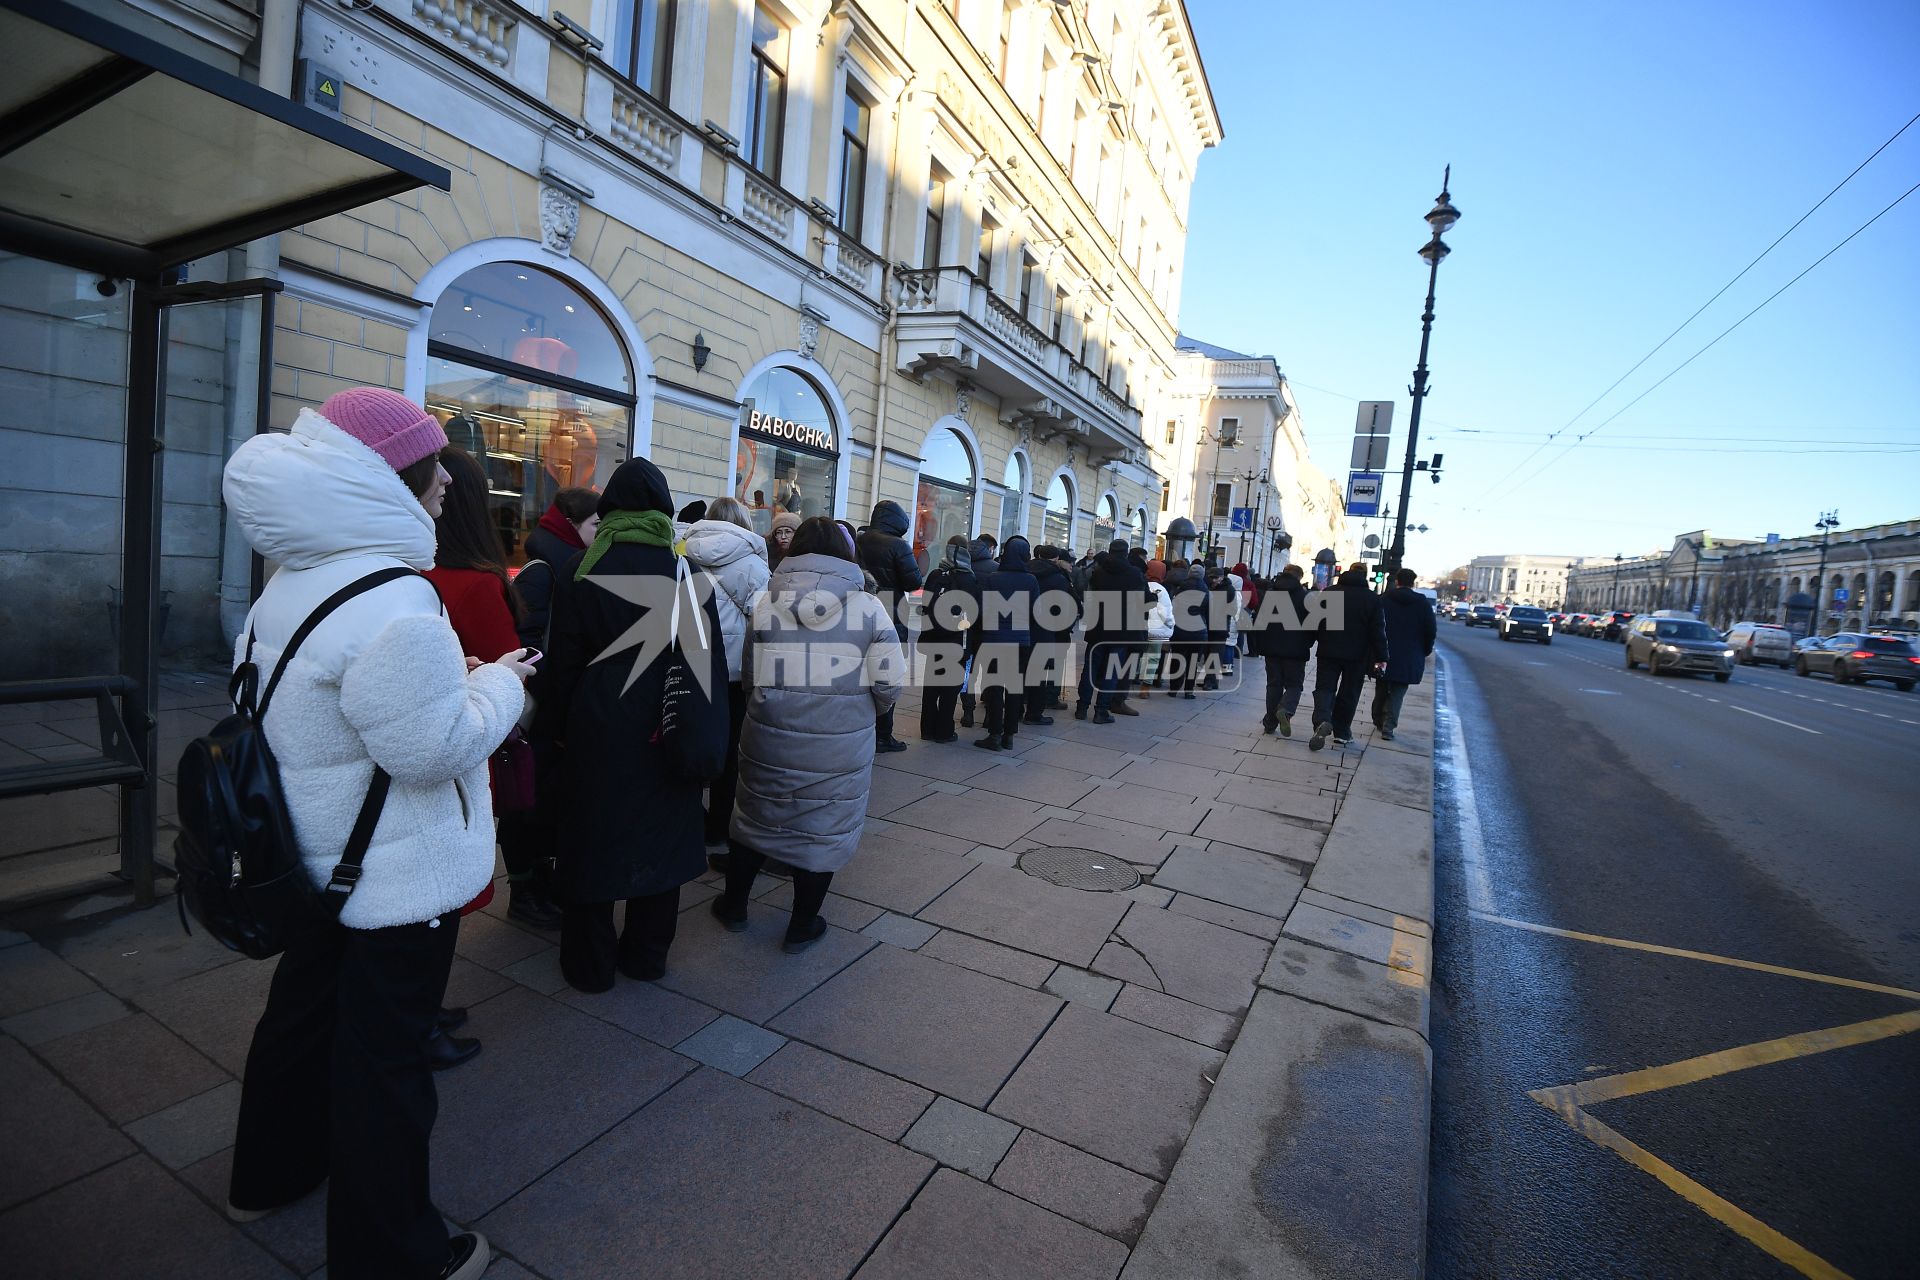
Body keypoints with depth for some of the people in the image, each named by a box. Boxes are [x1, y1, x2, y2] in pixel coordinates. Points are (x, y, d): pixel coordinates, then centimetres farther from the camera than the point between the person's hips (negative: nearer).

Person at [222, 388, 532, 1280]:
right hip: (398, 874, -10)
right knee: (385, 1054, 6)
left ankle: (270, 1174, 51)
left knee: (305, 1007, 28)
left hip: (316, 853, 10)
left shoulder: (289, 585, 5)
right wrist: (499, 683, -12)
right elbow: (435, 747, -27)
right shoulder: (392, 604, -28)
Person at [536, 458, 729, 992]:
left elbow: (564, 658, -4)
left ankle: (591, 963, 22)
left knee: (594, 834, 11)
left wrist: (554, 724, 7)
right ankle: (646, 953, 27)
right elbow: (712, 659, 1)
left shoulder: (587, 570, -7)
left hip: (599, 731, -2)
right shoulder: (687, 571, -2)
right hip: (668, 734, 2)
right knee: (661, 835, 15)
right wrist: (705, 736, 8)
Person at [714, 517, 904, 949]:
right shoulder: (867, 606, -8)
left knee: (756, 818, 22)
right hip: (840, 747, -2)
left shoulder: (767, 603, -3)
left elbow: (748, 675, 2)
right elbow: (889, 682, -9)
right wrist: (865, 712, 11)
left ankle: (733, 906, 40)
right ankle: (802, 926, 27)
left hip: (770, 738, 2)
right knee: (823, 829, 14)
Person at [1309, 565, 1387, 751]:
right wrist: (1380, 657, -2)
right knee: (1349, 693, 10)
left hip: (1328, 652, 1)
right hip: (1357, 656, 0)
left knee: (1325, 687, 5)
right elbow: (1378, 630, -5)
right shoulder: (1372, 598, -3)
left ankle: (1322, 721, -21)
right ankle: (1341, 733, 16)